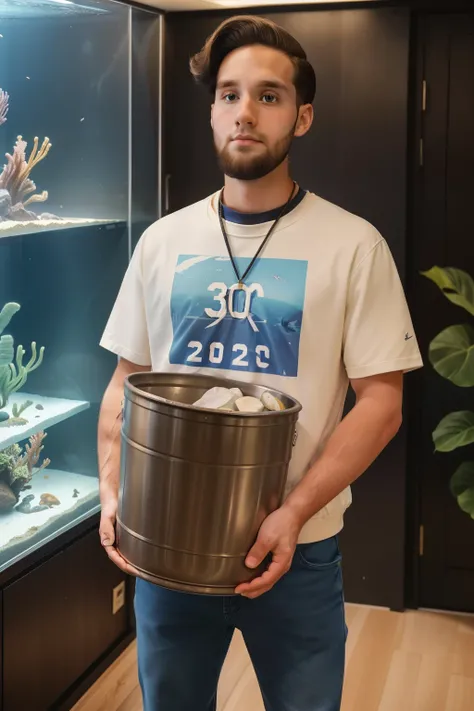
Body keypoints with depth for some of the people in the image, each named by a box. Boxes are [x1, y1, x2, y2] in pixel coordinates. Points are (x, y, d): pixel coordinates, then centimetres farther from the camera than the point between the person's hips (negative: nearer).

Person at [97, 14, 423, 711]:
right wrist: (112, 490, -8)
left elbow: (381, 401, -9)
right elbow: (126, 381, 7)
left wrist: (294, 513, -19)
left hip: (297, 551, -2)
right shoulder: (162, 241, 3)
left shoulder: (353, 245, -7)